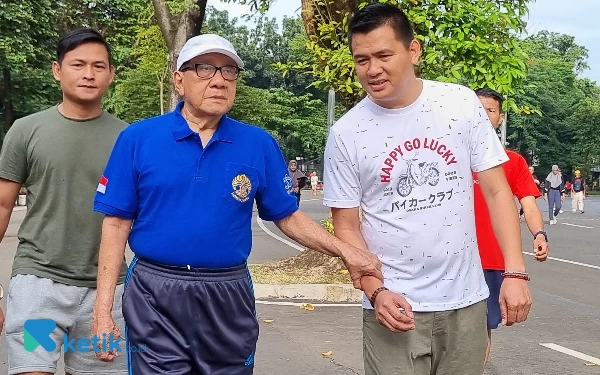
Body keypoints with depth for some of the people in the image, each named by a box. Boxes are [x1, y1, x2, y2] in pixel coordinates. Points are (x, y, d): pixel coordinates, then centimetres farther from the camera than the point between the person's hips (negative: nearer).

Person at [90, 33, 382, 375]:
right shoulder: (137, 139, -3)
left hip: (229, 299, 2)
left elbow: (288, 216, 7)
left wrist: (345, 251, -7)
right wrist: (103, 310, -5)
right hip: (155, 297, -2)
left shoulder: (260, 144, 1)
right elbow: (117, 224, -2)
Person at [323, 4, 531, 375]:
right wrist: (375, 291, -13)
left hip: (466, 302, 2)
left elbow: (496, 190, 1)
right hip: (395, 304, -1)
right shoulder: (345, 134, -6)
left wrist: (515, 272, -6)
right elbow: (347, 226, 0)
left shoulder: (462, 103, -3)